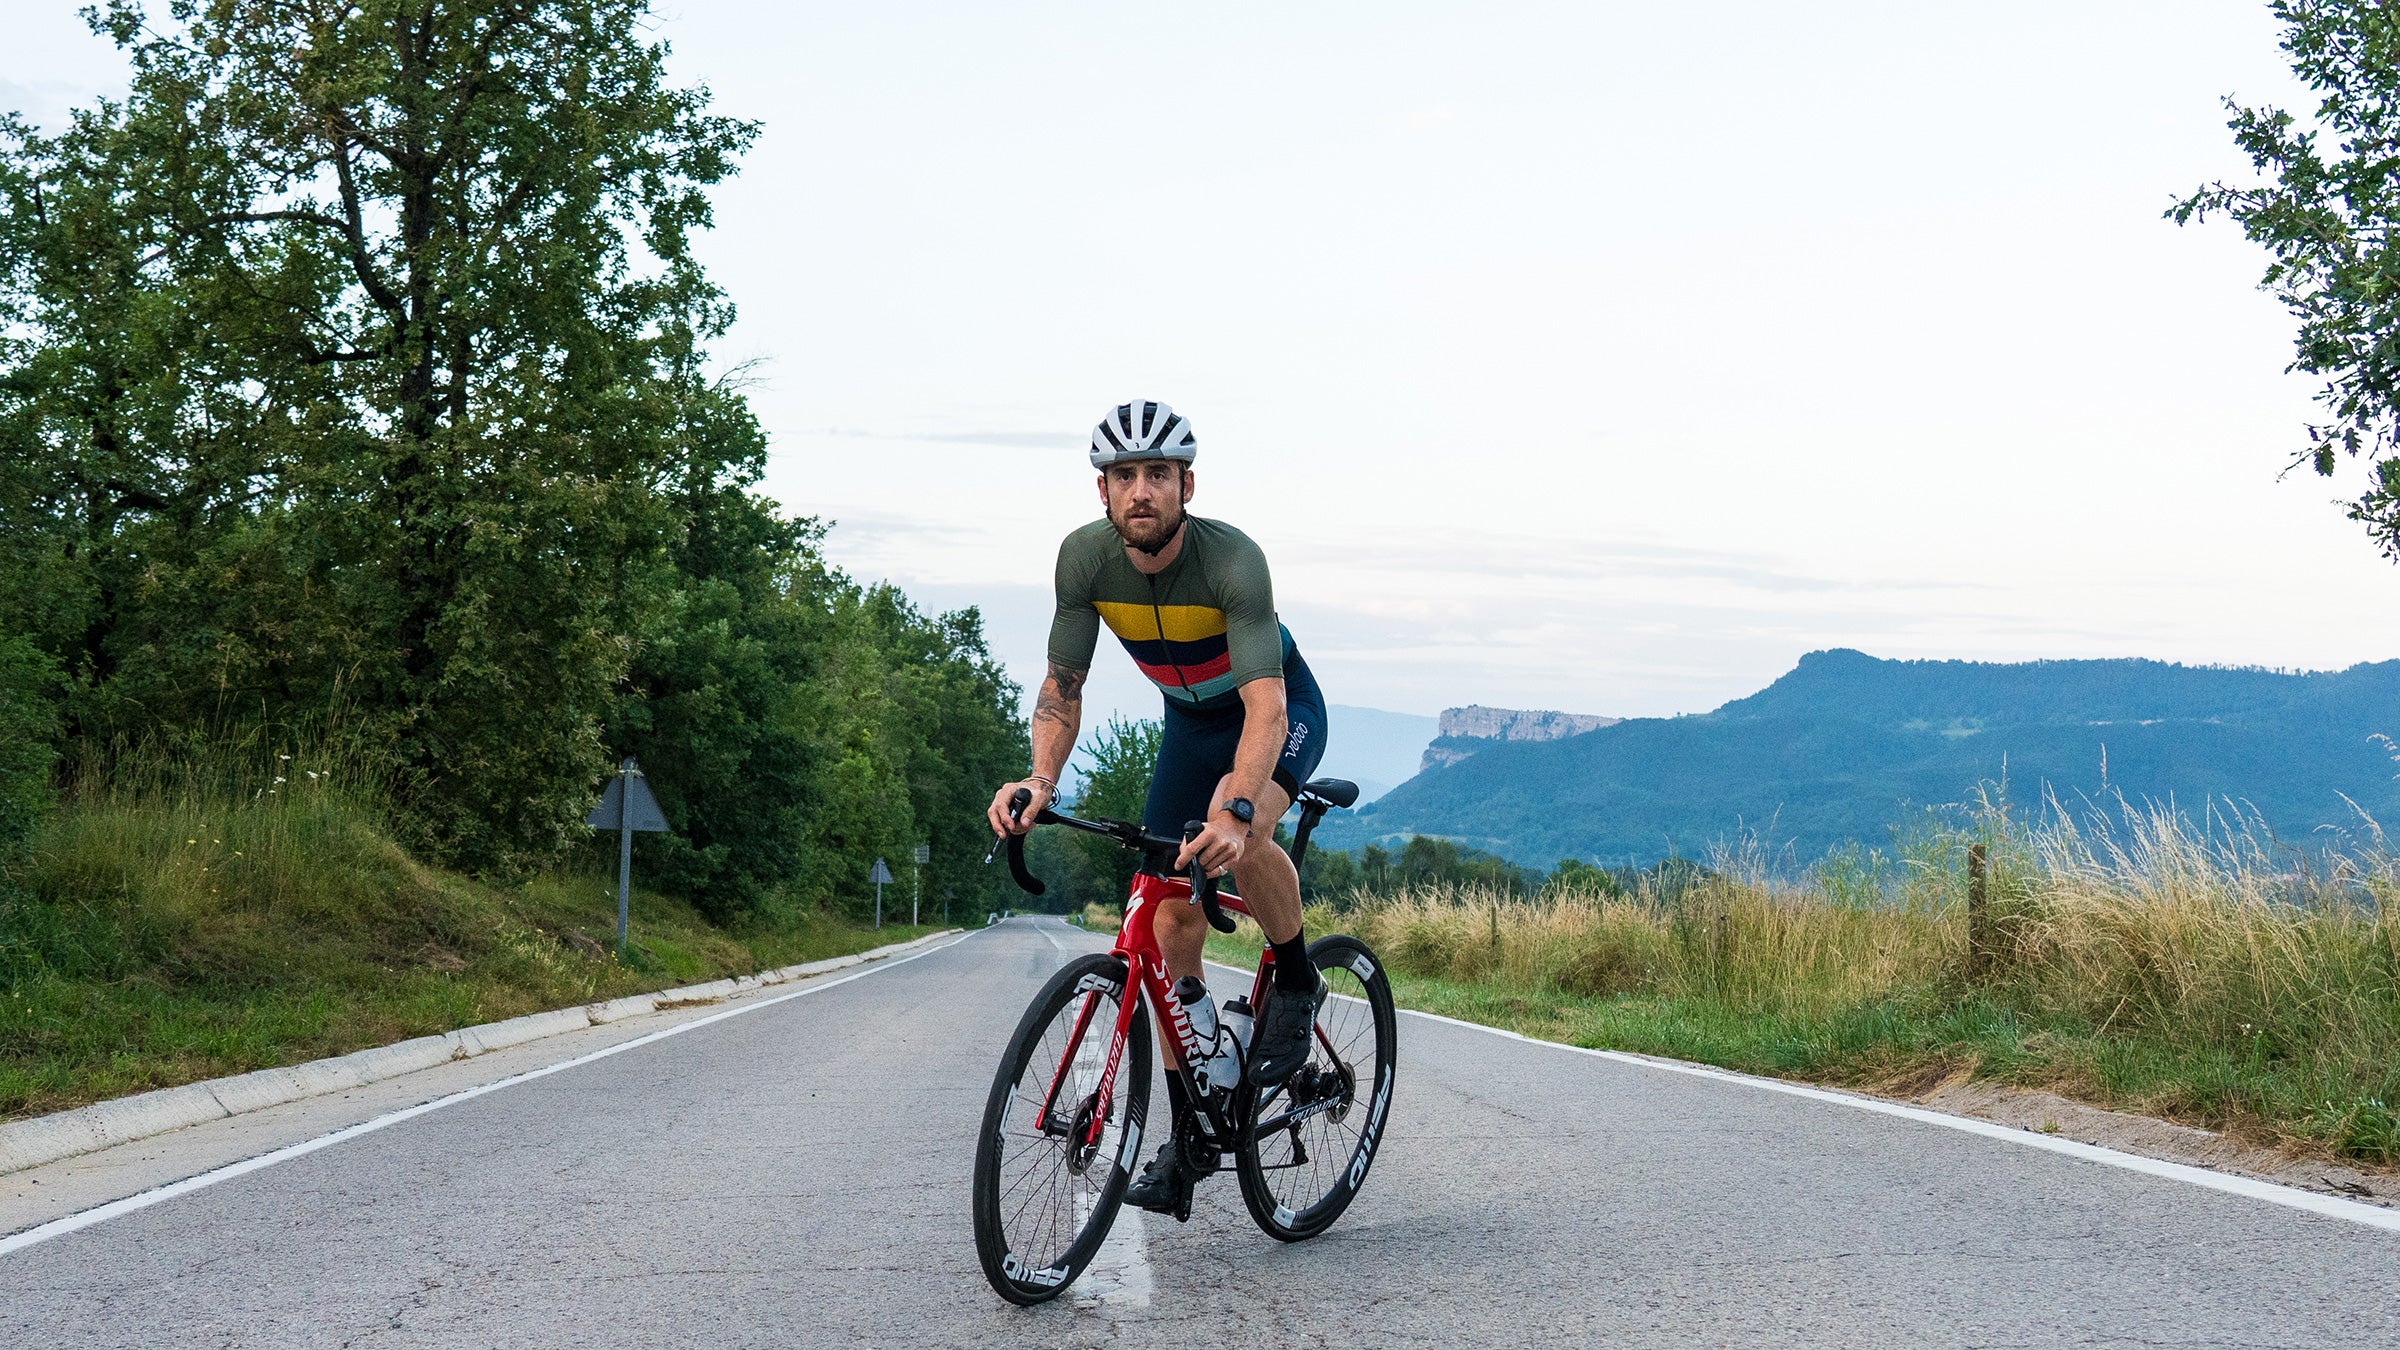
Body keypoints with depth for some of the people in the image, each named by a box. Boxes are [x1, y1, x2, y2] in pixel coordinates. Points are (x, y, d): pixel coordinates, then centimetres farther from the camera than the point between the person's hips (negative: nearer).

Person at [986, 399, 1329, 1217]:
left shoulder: (1231, 560, -35)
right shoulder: (1085, 558, -21)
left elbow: (1265, 704, -43)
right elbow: (1062, 686, -15)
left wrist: (1235, 810, -59)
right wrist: (1040, 780, -34)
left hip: (1279, 710, -5)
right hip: (1189, 720, 5)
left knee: (1240, 838, -37)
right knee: (1172, 922, -2)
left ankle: (1297, 982, -8)